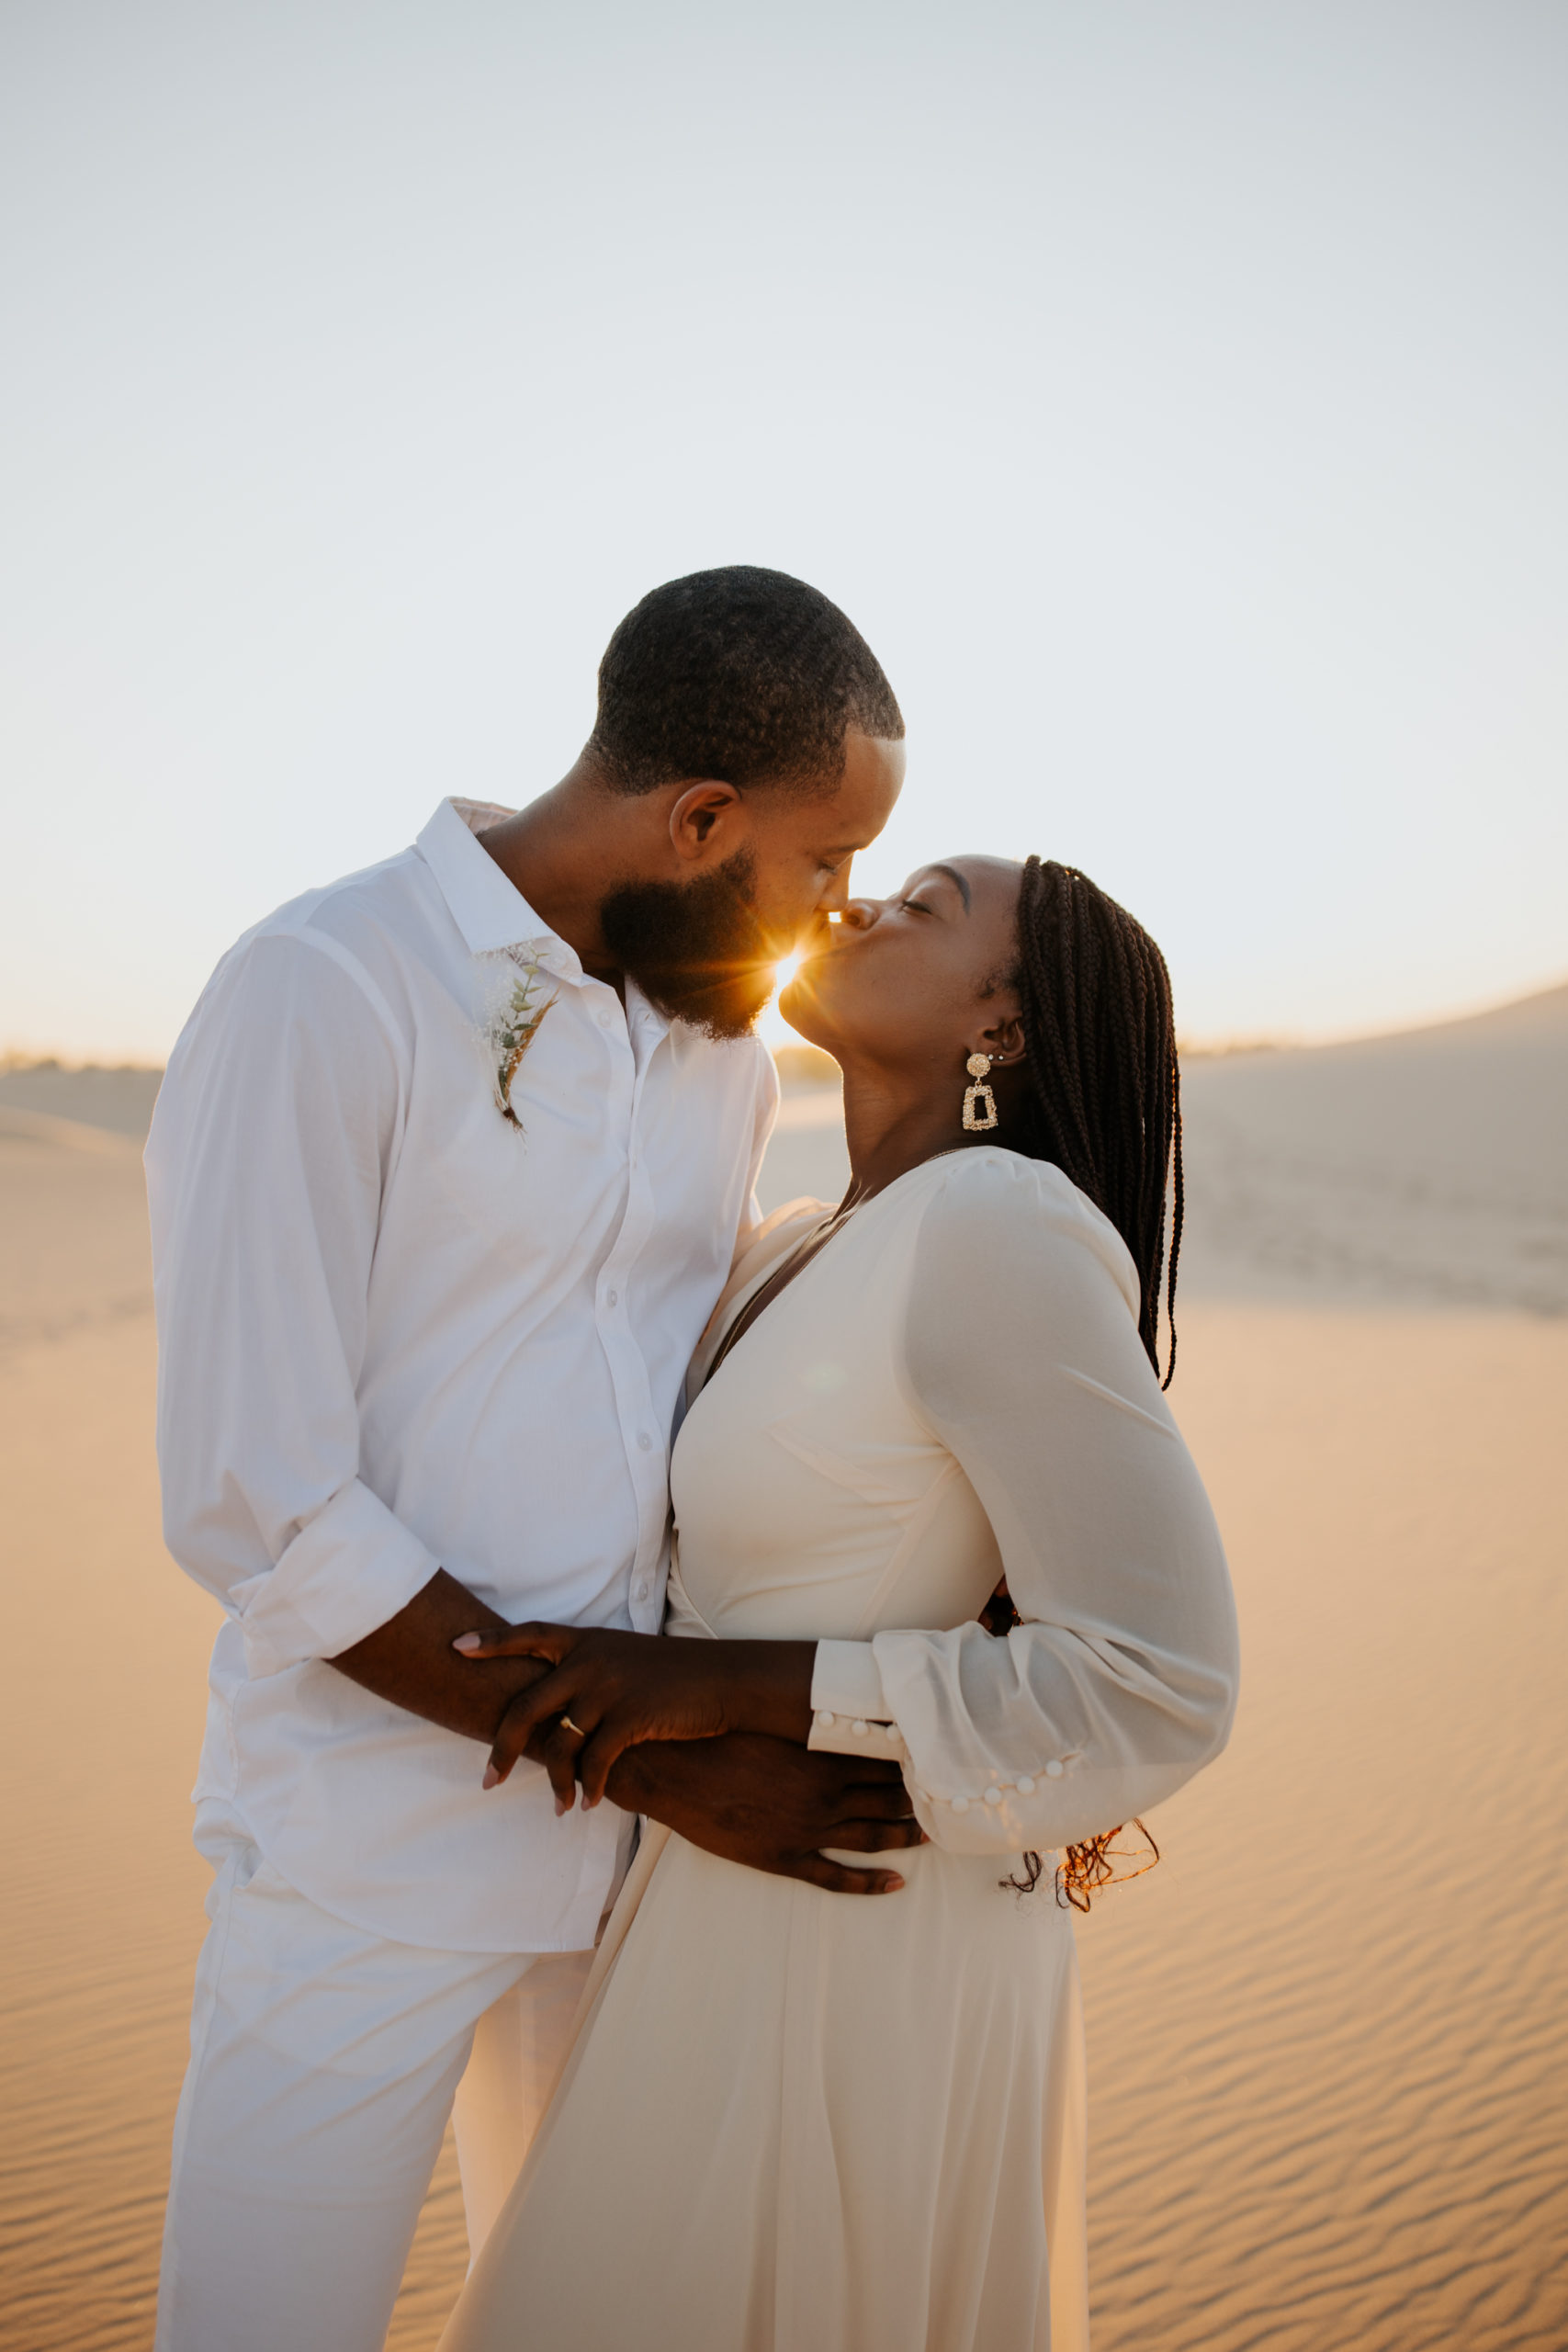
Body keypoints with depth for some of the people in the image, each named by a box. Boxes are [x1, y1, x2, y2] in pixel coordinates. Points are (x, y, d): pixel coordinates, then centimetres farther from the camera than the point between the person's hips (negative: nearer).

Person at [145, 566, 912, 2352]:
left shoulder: (723, 1046, 6)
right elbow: (255, 1507, -20)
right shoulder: (320, 994, -17)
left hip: (633, 1836, 6)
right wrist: (663, 1766, -19)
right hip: (370, 1854, -6)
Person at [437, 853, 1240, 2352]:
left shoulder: (1004, 1230, -23)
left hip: (867, 1937, -8)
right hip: (750, 1898, 8)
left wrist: (723, 1686, -24)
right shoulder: (796, 1253, 4)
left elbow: (1156, 1688, -25)